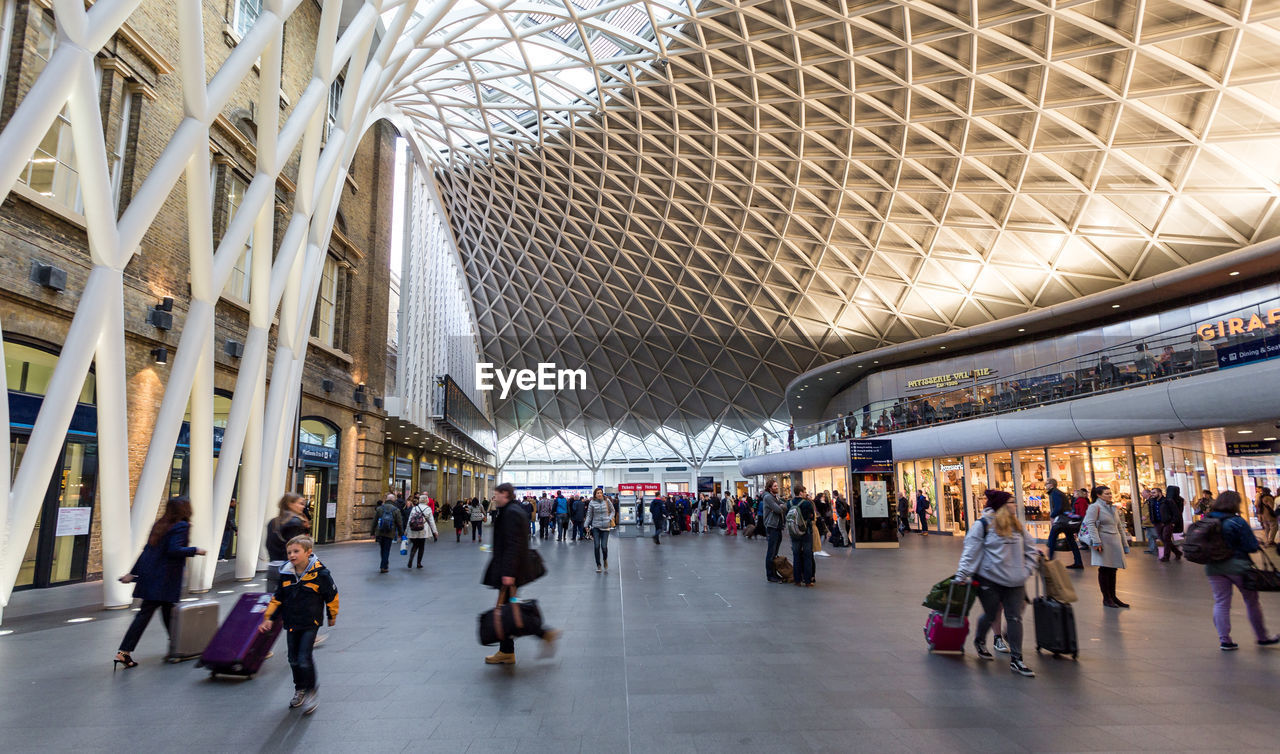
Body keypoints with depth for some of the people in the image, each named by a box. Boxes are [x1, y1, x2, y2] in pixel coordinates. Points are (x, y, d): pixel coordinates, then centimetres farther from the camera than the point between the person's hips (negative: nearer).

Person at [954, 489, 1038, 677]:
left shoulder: (1017, 526, 10)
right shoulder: (982, 525, -7)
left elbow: (1030, 549, 19)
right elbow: (971, 553, -9)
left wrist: (1027, 570, 8)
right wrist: (961, 576, -12)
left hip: (1015, 581, 5)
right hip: (989, 580, -5)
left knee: (1015, 618, 3)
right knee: (990, 615, 7)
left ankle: (1016, 660, 11)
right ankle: (979, 641, 37)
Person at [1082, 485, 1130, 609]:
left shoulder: (1113, 508, 19)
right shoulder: (1094, 507, -5)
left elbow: (1120, 527, 23)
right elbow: (1090, 524, -14)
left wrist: (1125, 544, 20)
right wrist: (1096, 541, -22)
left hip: (1115, 542, 7)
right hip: (1104, 542, -7)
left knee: (1112, 570, 9)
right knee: (1104, 570, -3)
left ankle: (1113, 597, 18)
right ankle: (1106, 599, 4)